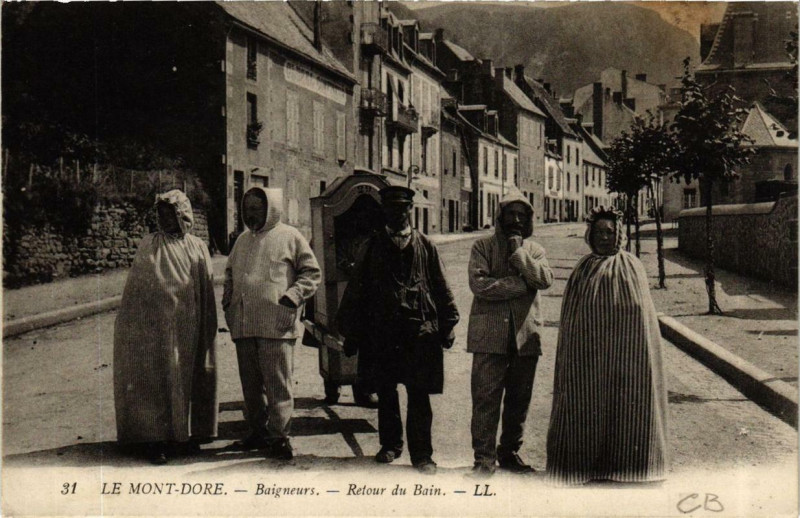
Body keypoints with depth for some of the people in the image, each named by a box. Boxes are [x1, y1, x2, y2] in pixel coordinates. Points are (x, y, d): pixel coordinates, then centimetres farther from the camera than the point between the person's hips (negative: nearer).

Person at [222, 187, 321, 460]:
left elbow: (312, 273, 2)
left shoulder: (289, 237, 2)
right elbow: (230, 274, 29)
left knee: (277, 383, -5)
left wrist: (293, 296, -11)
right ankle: (258, 432, 22)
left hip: (276, 325, -6)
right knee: (251, 383, 11)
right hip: (243, 324, 6)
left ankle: (279, 436, 0)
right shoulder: (243, 240, 20)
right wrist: (228, 303, 15)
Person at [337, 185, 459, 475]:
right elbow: (356, 290, 9)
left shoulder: (425, 246, 8)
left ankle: (421, 453, 7)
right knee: (385, 393, 11)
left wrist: (447, 325, 4)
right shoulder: (373, 247, 9)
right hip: (381, 332, 2)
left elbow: (441, 288, 10)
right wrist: (351, 333, 5)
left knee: (419, 395, -1)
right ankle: (390, 445, 28)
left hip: (420, 331, -1)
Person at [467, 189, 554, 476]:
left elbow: (546, 279, -4)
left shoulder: (534, 249, 15)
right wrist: (521, 284, -10)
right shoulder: (483, 246, 5)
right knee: (486, 397, -5)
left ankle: (510, 452, 20)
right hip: (490, 333, -3)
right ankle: (484, 456, 2)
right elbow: (479, 283, -11)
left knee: (519, 399, 9)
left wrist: (518, 254, -9)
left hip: (525, 335, 4)